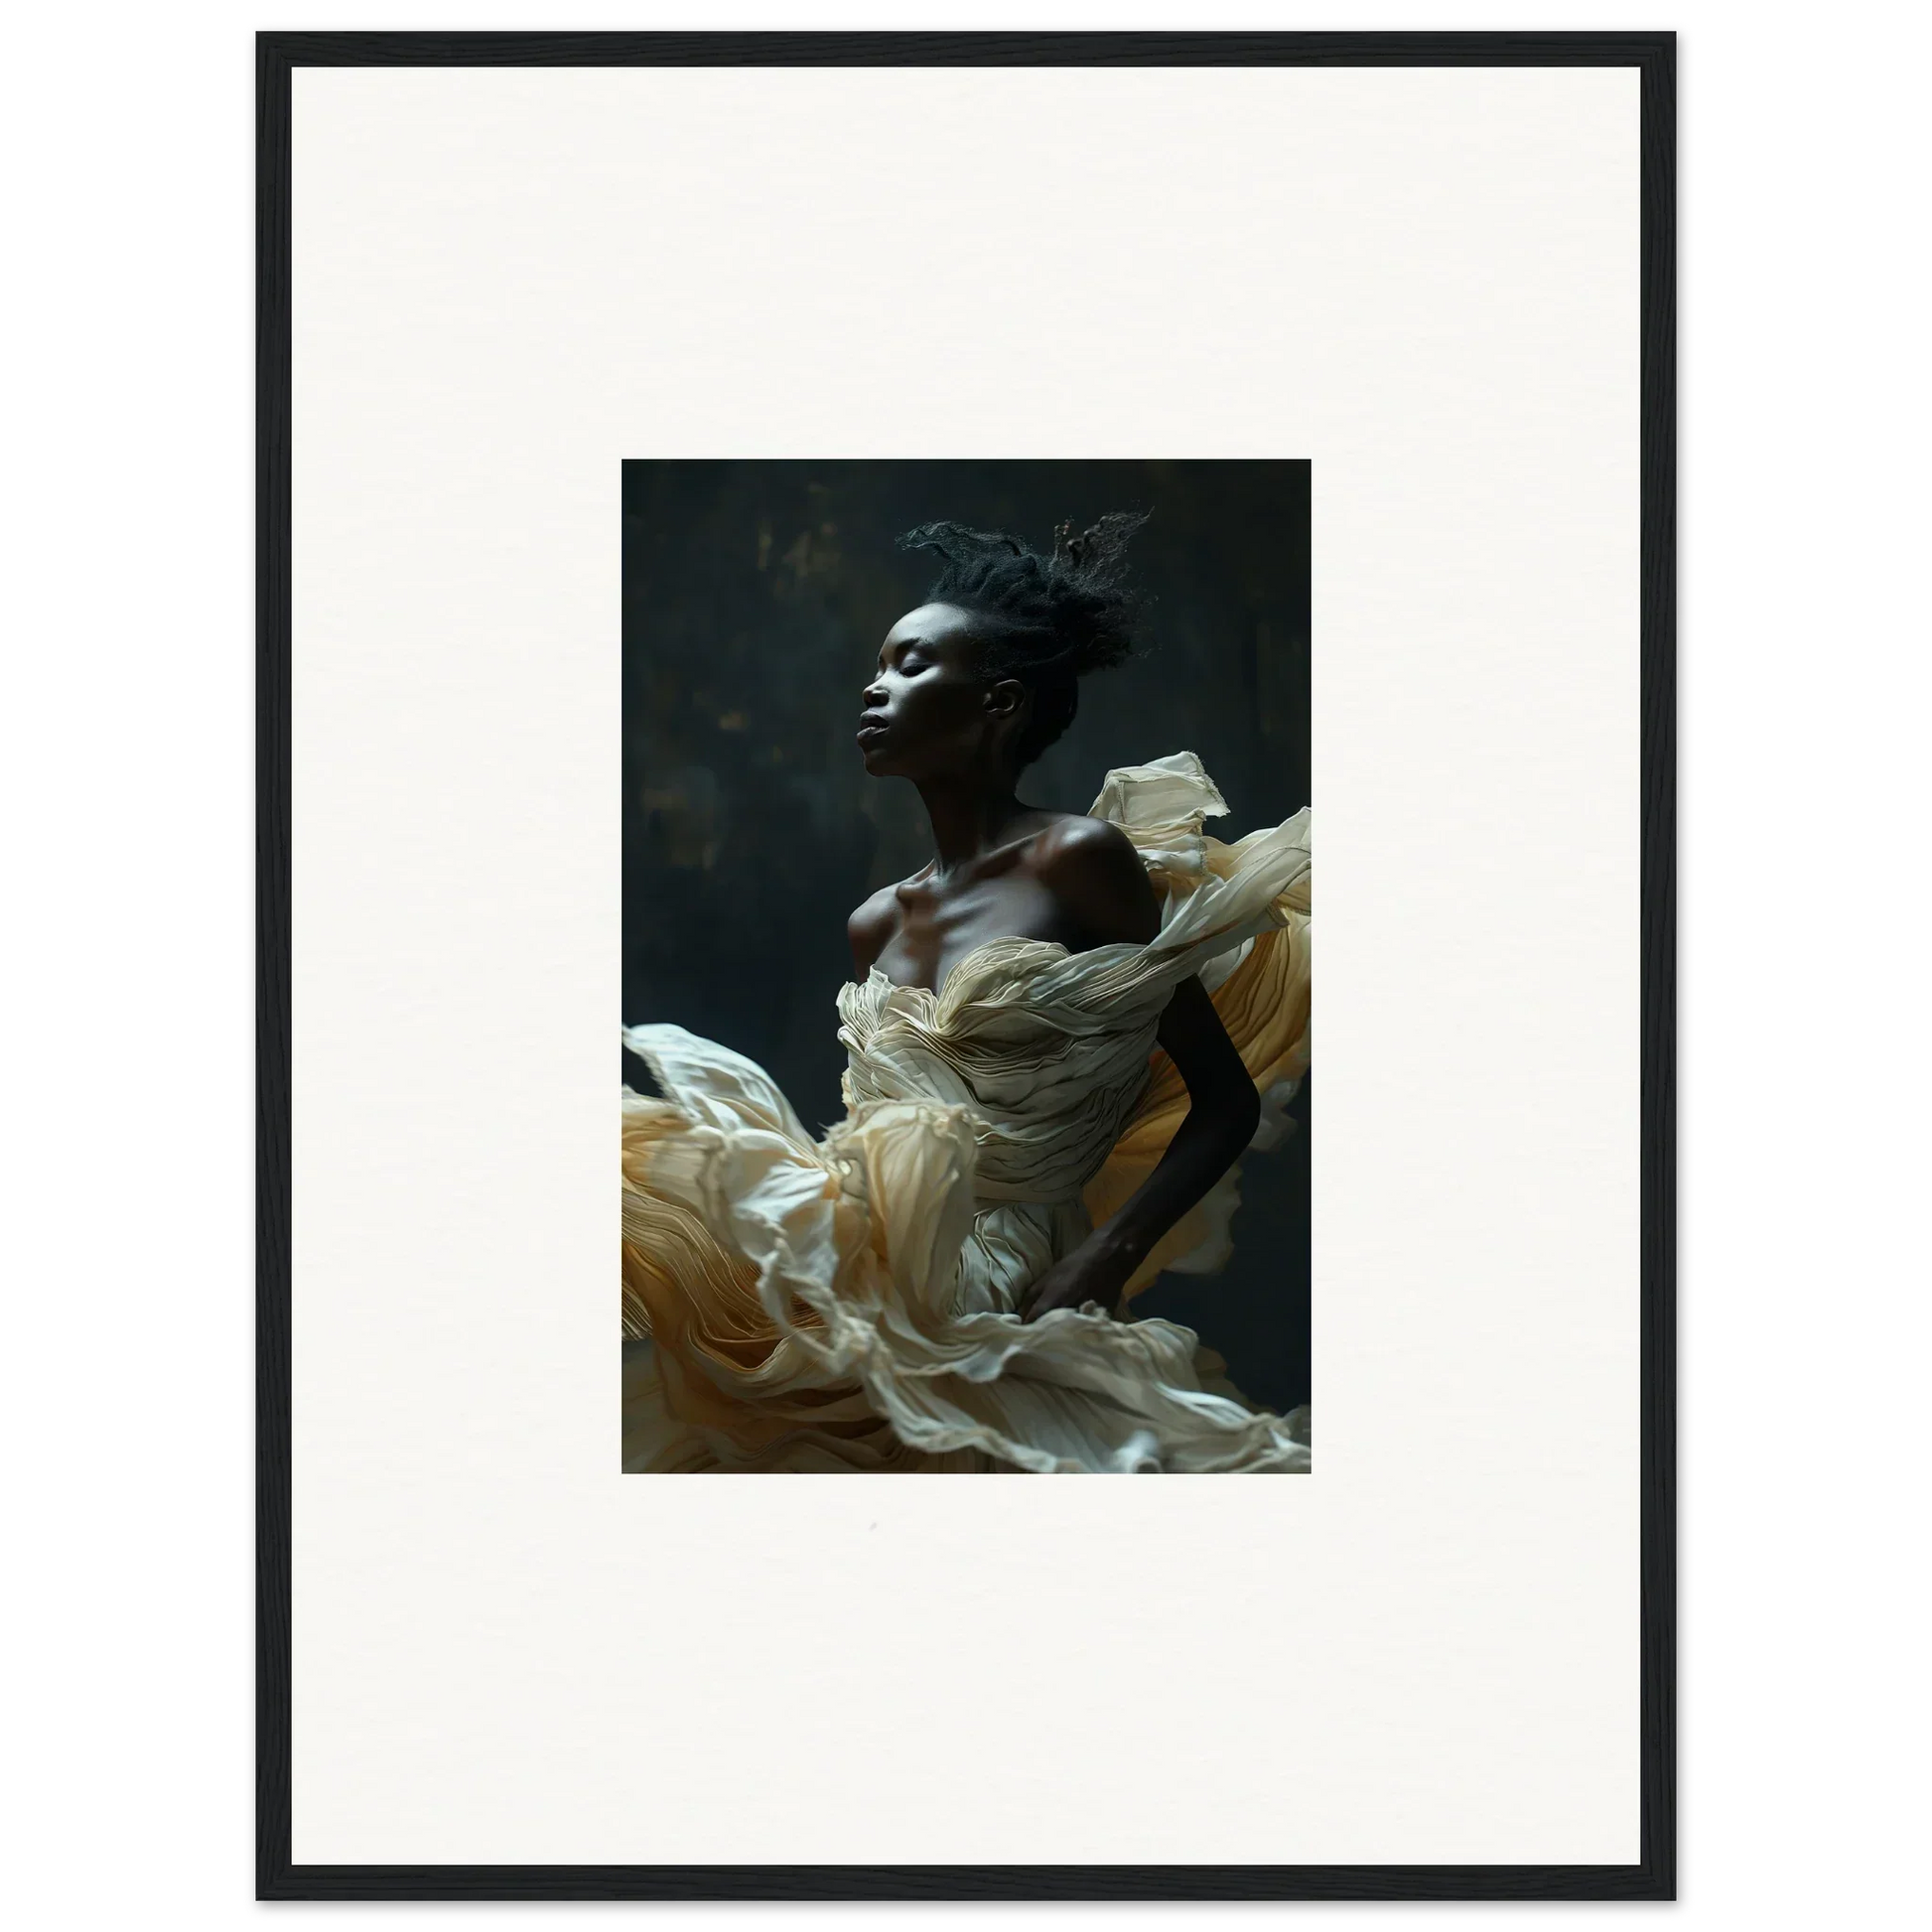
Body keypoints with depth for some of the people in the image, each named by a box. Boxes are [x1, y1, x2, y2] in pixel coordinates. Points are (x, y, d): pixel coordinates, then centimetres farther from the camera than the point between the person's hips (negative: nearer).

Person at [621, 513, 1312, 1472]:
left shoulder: (1078, 861, -1)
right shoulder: (876, 925, 18)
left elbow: (1229, 1103, -1)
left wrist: (1107, 1256, -14)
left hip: (983, 1301, -7)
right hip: (860, 1273, 7)